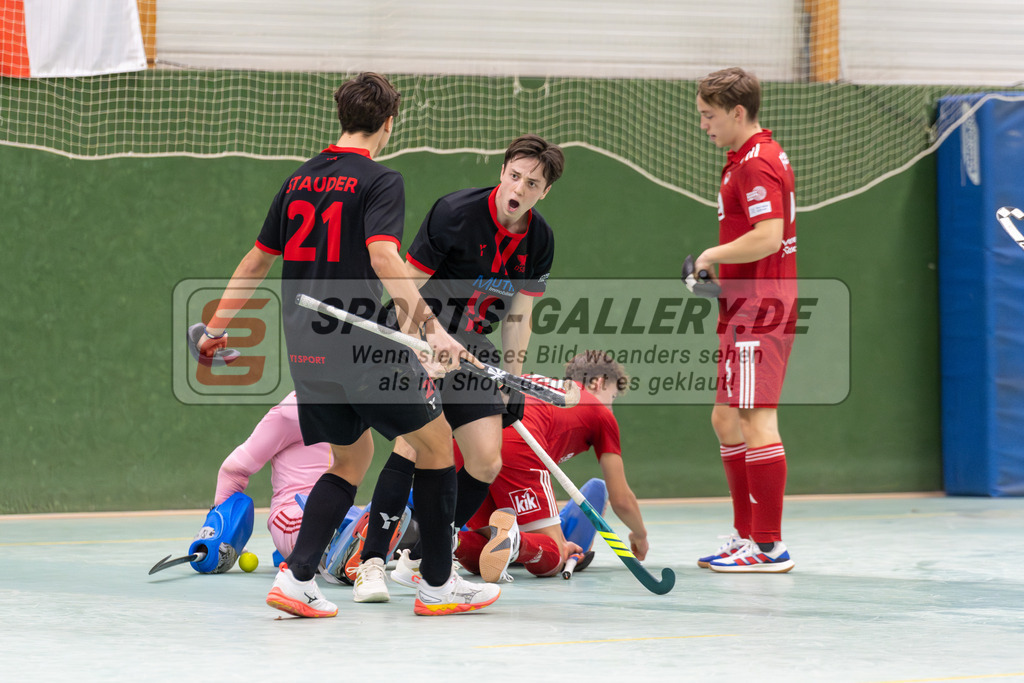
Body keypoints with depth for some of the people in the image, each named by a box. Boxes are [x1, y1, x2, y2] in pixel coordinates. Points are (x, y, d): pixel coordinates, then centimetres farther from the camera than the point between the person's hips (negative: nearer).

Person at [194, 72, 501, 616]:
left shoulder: (299, 180, 13)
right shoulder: (380, 181, -7)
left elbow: (257, 260, 18)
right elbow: (383, 258, -23)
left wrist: (217, 327, 27)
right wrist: (432, 327, -28)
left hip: (305, 348, 7)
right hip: (362, 347, -7)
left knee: (352, 458, 20)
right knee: (436, 441, 9)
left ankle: (296, 577, 4)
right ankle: (437, 584, 12)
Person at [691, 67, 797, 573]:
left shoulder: (757, 165, -15)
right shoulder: (748, 160, 18)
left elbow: (768, 237, -25)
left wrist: (712, 256, -12)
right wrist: (719, 268, 12)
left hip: (759, 309, -11)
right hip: (744, 311, 11)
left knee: (757, 421, -10)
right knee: (727, 420, 15)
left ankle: (769, 546, -8)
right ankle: (747, 535, 21)